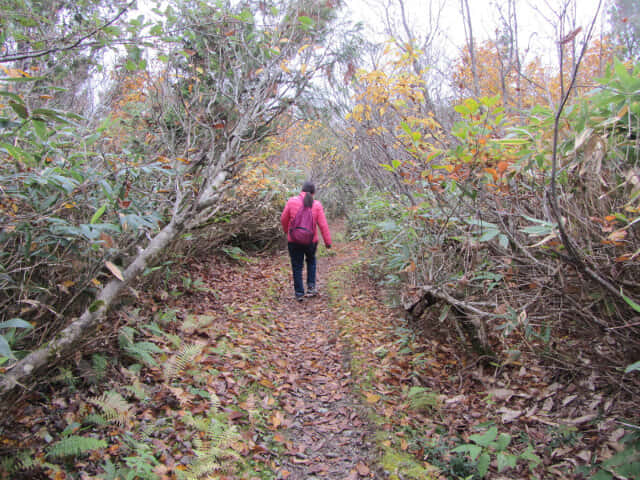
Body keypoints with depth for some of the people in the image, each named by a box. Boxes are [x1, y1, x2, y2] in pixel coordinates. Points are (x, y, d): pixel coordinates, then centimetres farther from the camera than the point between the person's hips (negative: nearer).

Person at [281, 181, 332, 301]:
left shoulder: (292, 201, -7)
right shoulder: (317, 205, -5)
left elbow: (283, 219, 2)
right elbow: (323, 225, -6)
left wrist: (287, 231, 21)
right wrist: (328, 241, 2)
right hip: (311, 241, 1)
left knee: (297, 266, 8)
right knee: (311, 261, 26)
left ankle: (299, 293, 10)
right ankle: (311, 286, 18)